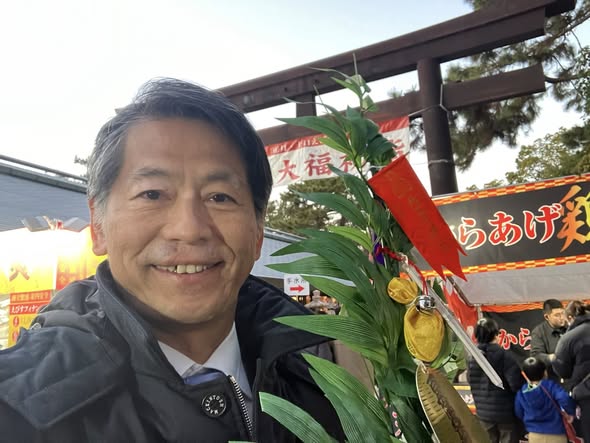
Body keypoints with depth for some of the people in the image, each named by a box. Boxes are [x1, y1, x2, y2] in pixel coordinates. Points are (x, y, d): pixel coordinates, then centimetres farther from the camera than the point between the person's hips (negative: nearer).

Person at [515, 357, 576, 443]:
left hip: (534, 436, 2)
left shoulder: (521, 392, -1)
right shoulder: (551, 386, -12)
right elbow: (565, 399, -28)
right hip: (556, 435, -2)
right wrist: (571, 412, -9)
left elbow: (519, 413, 8)